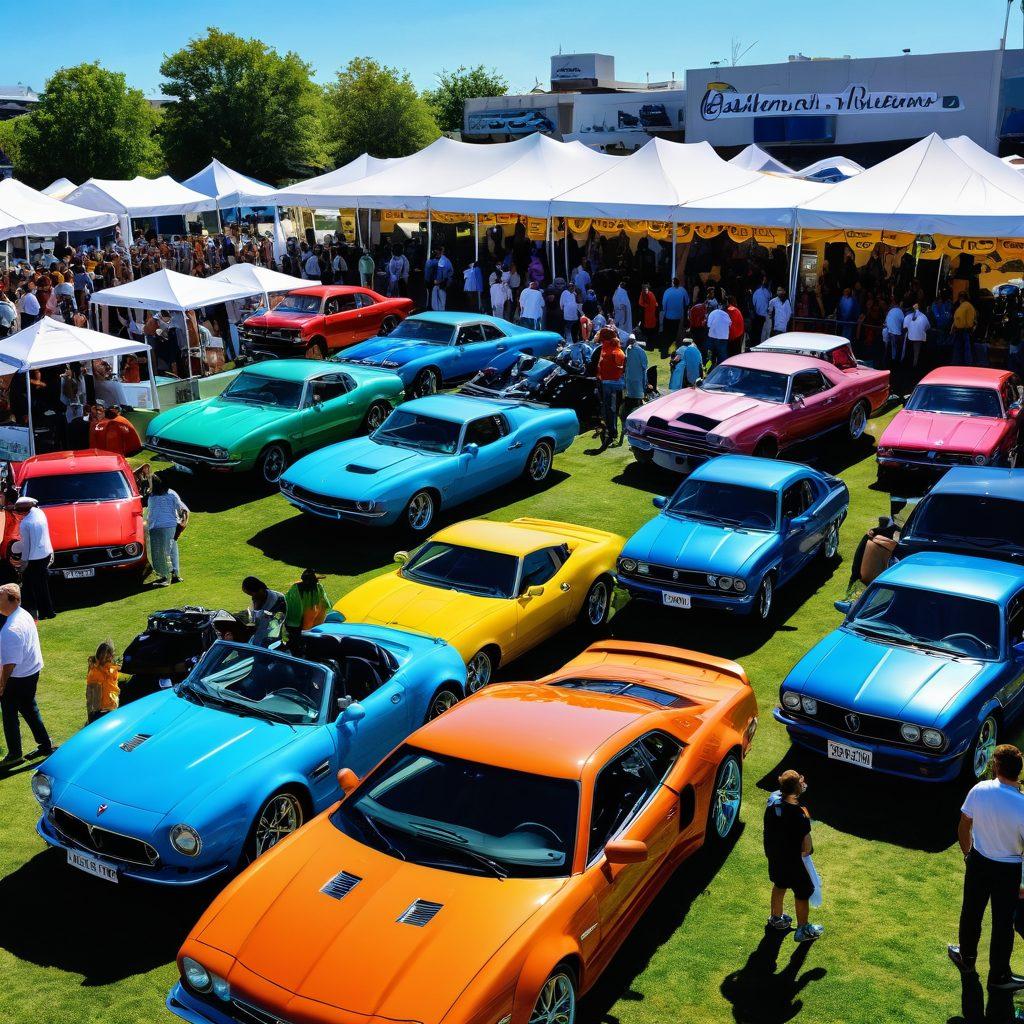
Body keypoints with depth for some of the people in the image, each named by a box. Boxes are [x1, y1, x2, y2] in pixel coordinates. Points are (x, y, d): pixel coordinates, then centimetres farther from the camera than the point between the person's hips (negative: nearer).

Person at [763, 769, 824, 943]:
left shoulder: (773, 798, -17)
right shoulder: (799, 815, -35)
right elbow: (806, 847, -27)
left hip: (773, 854, 7)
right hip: (791, 859, -7)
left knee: (779, 884, 31)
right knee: (803, 892, 18)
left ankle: (776, 918, 52)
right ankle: (803, 930, 37)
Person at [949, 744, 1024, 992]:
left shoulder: (979, 790, -19)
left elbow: (963, 829, -5)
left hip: (978, 862, 3)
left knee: (971, 914, 22)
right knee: (1003, 924, 17)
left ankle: (966, 960, 43)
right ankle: (998, 976, 33)